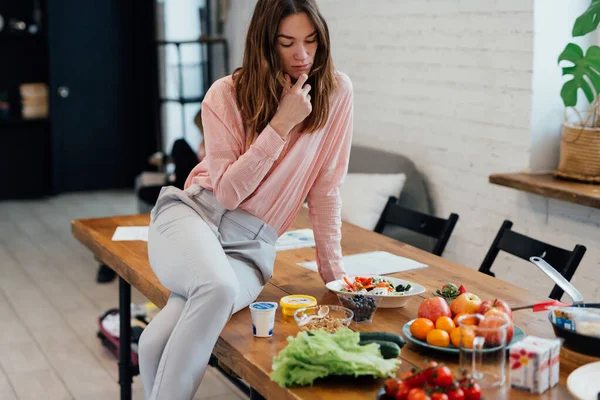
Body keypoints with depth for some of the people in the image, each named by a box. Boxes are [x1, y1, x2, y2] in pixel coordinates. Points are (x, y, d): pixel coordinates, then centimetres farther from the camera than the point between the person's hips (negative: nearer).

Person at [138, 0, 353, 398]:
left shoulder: (335, 92, -1)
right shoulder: (227, 94, -5)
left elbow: (326, 186, 4)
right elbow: (227, 192, -10)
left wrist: (333, 268, 3)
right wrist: (282, 124, -16)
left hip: (251, 246, 1)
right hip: (192, 215, 0)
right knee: (218, 288, -37)